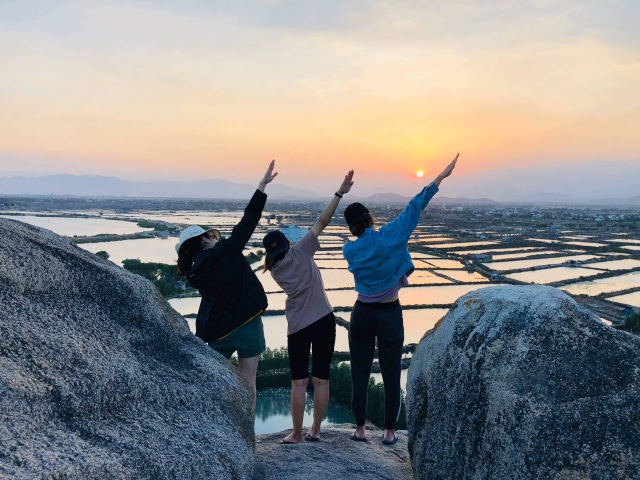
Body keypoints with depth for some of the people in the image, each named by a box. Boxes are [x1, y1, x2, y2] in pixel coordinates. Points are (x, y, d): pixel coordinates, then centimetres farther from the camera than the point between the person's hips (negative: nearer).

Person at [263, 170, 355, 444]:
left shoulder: (274, 270, 4)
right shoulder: (300, 252, -6)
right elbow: (322, 222, -10)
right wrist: (340, 193, -11)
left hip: (298, 327, 1)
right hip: (324, 321, -1)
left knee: (299, 382, 9)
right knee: (321, 380, 9)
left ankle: (297, 435, 13)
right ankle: (315, 430, 18)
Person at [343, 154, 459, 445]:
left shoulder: (350, 250, -5)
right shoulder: (389, 237, -14)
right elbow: (414, 208, -11)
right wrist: (441, 176, -7)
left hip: (362, 314, 2)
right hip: (390, 316, -2)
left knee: (360, 374, 11)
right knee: (391, 376, 8)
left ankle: (360, 430, 16)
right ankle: (389, 432, 16)